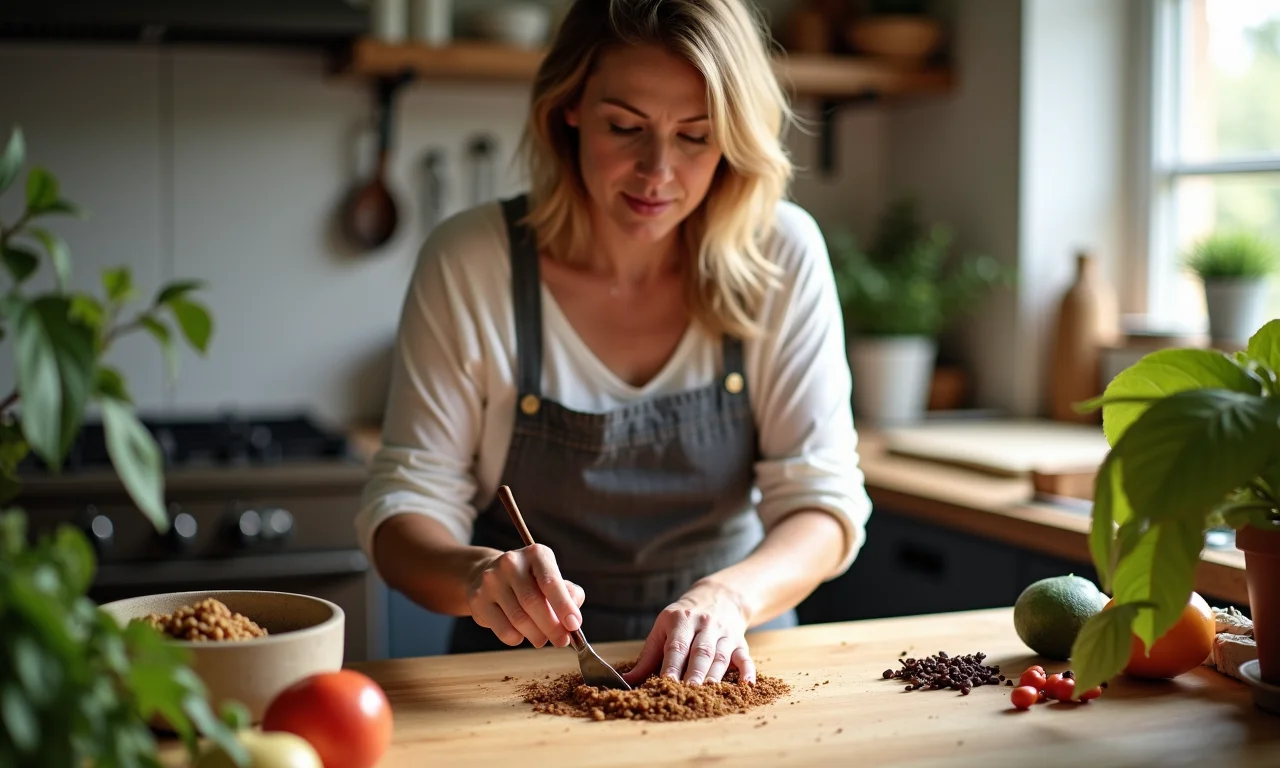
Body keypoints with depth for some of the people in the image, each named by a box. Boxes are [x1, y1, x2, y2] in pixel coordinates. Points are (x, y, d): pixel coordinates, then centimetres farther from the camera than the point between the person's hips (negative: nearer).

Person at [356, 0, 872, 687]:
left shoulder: (784, 257, -9)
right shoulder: (468, 263, -12)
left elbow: (822, 501, -9)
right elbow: (405, 505, -9)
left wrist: (729, 597, -29)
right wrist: (478, 574, -31)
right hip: (524, 671, -2)